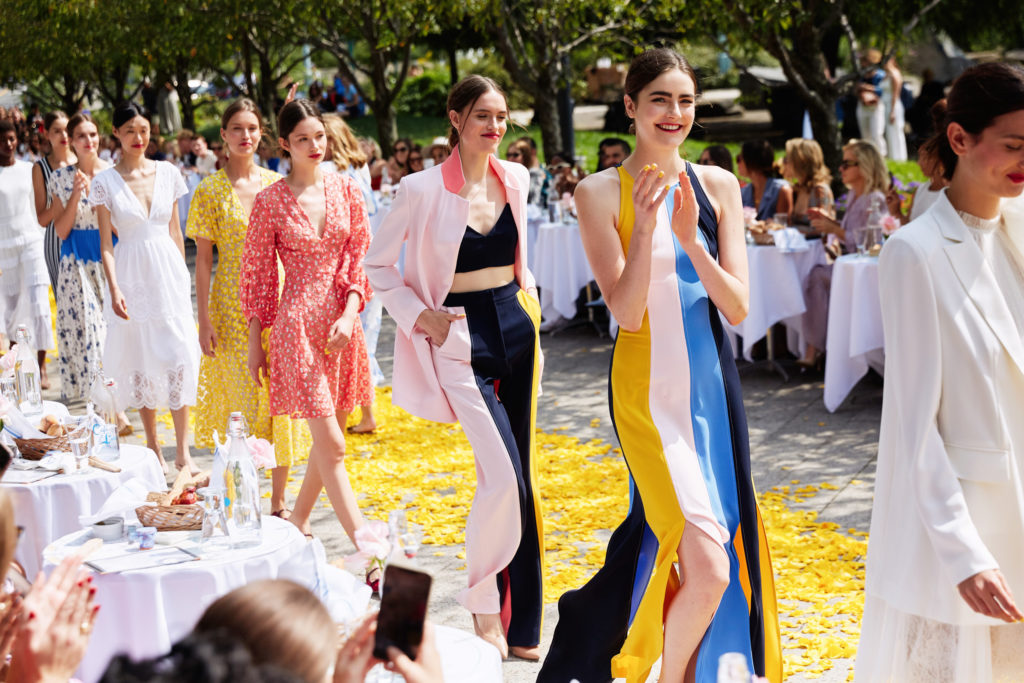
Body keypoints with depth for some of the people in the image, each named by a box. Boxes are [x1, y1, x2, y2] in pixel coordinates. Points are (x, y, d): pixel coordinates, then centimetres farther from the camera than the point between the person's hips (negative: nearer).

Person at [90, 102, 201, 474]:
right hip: (132, 275, -1)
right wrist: (114, 289, -12)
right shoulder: (105, 182, -2)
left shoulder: (167, 172, 5)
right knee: (141, 361, 5)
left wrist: (183, 276, 11)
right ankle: (152, 446, 19)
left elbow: (175, 230, 12)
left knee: (179, 358, -6)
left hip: (168, 271, 1)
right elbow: (106, 242, -2)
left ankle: (182, 452, -2)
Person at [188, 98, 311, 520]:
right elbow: (203, 260, -1)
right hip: (232, 310, -3)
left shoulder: (276, 184, 7)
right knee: (242, 405, -4)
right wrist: (204, 319, -7)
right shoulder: (211, 191, 0)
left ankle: (279, 501, 14)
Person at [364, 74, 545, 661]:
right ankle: (483, 603, 6)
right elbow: (379, 264, 0)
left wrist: (527, 296, 15)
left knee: (522, 478, 7)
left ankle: (523, 625, 16)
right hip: (461, 337, -5)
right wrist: (418, 314, -9)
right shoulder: (423, 189, -10)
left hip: (518, 327, 5)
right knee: (502, 477, -17)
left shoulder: (516, 179, 5)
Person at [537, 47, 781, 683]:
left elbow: (738, 308, -3)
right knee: (707, 567, -13)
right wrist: (644, 229, -24)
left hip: (711, 383, 4)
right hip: (648, 390, -4)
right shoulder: (602, 192, -5)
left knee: (664, 534, 13)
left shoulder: (717, 185, 4)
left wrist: (690, 240, -17)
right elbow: (627, 312, -11)